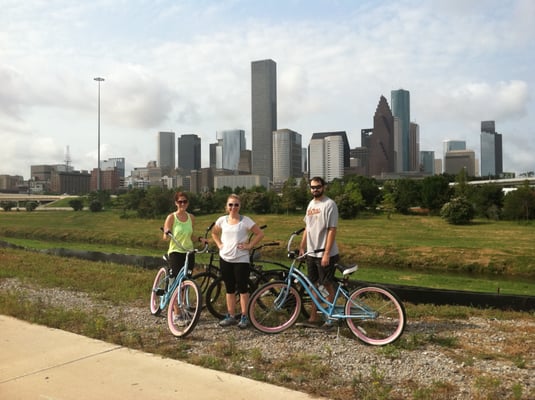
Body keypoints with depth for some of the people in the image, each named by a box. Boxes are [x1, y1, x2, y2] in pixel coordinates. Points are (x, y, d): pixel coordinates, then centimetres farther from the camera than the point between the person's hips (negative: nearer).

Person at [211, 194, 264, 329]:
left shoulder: (245, 220, -6)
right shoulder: (222, 220, 5)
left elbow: (260, 234, -6)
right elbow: (214, 232, 23)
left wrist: (249, 245, -9)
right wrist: (219, 244, 9)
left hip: (241, 259, -4)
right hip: (225, 259, 4)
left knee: (242, 288, 1)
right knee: (229, 289, 11)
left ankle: (244, 317, 10)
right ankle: (231, 316, 20)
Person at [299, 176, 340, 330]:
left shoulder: (329, 204, -13)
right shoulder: (311, 204, 11)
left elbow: (332, 230, -17)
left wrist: (326, 253, -20)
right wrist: (302, 247, 12)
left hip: (325, 254, -7)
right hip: (311, 253, 7)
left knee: (327, 286, 4)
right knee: (314, 285, 13)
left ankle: (330, 319, 16)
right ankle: (313, 318, 21)